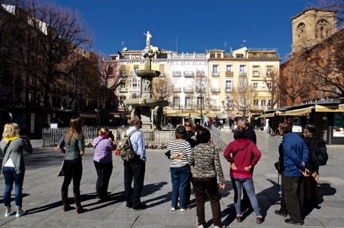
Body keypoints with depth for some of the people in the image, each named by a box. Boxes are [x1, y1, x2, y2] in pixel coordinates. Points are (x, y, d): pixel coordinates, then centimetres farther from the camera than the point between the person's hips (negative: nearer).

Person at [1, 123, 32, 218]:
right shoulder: (20, 140, -12)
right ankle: (18, 210, 10)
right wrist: (27, 140, 7)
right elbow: (30, 151, -3)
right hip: (17, 167, -5)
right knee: (18, 188, 3)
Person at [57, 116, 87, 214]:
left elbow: (59, 147, 9)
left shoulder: (66, 135, 6)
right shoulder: (79, 136, -14)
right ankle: (78, 207, 8)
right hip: (76, 161, -6)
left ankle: (65, 205, 26)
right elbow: (82, 151, -15)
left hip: (67, 161, 7)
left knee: (66, 183, 15)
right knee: (76, 184, 0)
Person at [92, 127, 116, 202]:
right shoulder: (107, 141, -19)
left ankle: (99, 194, 29)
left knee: (100, 177, 19)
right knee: (105, 179, 5)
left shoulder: (95, 140, 0)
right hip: (106, 162, -7)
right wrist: (112, 139, 1)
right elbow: (114, 148, -7)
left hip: (96, 161, 7)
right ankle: (102, 196, 13)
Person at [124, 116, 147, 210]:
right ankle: (136, 203, 8)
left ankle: (129, 202, 25)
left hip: (127, 160, 7)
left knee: (127, 181, 14)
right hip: (137, 159, -7)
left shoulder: (126, 132, 5)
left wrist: (124, 159, 14)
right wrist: (142, 159, -4)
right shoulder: (138, 133, -15)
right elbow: (141, 148, -15)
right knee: (138, 182, 2)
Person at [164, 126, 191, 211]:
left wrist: (173, 156, -4)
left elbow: (167, 154, 0)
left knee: (175, 186, 12)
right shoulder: (186, 144, -11)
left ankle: (173, 205, 18)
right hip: (184, 167, -3)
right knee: (183, 187, 6)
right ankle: (182, 206, 12)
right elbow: (190, 156, -12)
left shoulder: (171, 143, 0)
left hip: (173, 167, 3)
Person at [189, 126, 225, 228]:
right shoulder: (213, 149, -10)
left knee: (199, 200, 13)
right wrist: (221, 180, -1)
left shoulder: (194, 149, -8)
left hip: (197, 178, 1)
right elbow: (218, 166, -9)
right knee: (214, 200, 13)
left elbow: (190, 162, 2)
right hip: (210, 178, 0)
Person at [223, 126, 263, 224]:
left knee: (237, 194, 12)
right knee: (252, 195, 8)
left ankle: (238, 215, 15)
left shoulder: (232, 144, -5)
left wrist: (232, 162, -7)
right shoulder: (250, 143, -2)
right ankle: (258, 216, 7)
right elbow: (258, 154, -17)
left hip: (235, 173, 0)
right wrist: (251, 165, -8)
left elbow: (225, 154, -21)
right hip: (246, 174, 0)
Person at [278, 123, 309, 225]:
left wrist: (302, 168, -13)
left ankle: (296, 218, 10)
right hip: (299, 172, 9)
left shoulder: (286, 142, -20)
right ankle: (298, 215, 32)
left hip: (291, 173, -9)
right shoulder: (298, 137, 6)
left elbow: (294, 157, -24)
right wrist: (303, 163, -7)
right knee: (299, 194, 19)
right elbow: (305, 149, 2)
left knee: (291, 196, 3)